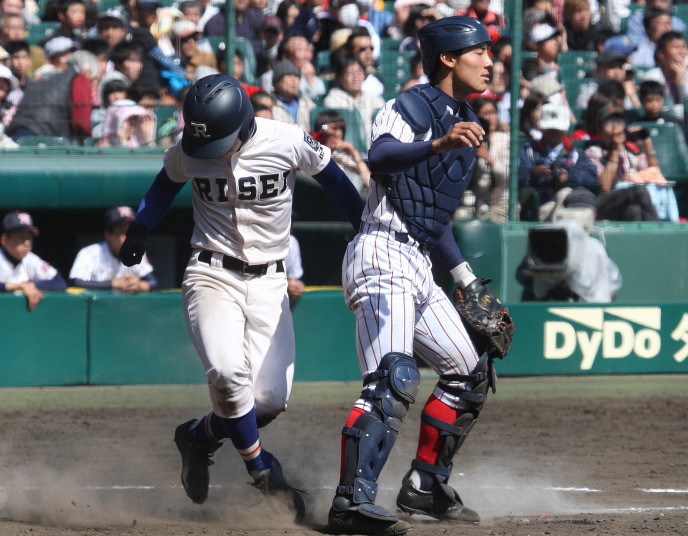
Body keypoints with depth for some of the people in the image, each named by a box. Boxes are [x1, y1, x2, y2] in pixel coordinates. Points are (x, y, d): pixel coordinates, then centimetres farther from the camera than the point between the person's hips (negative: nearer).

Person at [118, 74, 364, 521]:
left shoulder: (288, 143, -14)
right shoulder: (187, 153, -8)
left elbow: (334, 181, 4)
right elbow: (165, 185, 15)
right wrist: (140, 230, 7)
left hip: (269, 282, 1)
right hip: (212, 276, -1)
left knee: (270, 399, -7)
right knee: (227, 371, -27)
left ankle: (199, 436, 22)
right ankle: (261, 470, -7)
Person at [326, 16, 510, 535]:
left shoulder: (465, 123, 20)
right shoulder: (411, 106, -8)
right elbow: (380, 157, -31)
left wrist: (467, 278, 24)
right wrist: (437, 146, -47)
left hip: (418, 266, 10)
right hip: (382, 254, -10)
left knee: (470, 373, 16)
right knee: (394, 378, -26)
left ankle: (426, 485, 26)